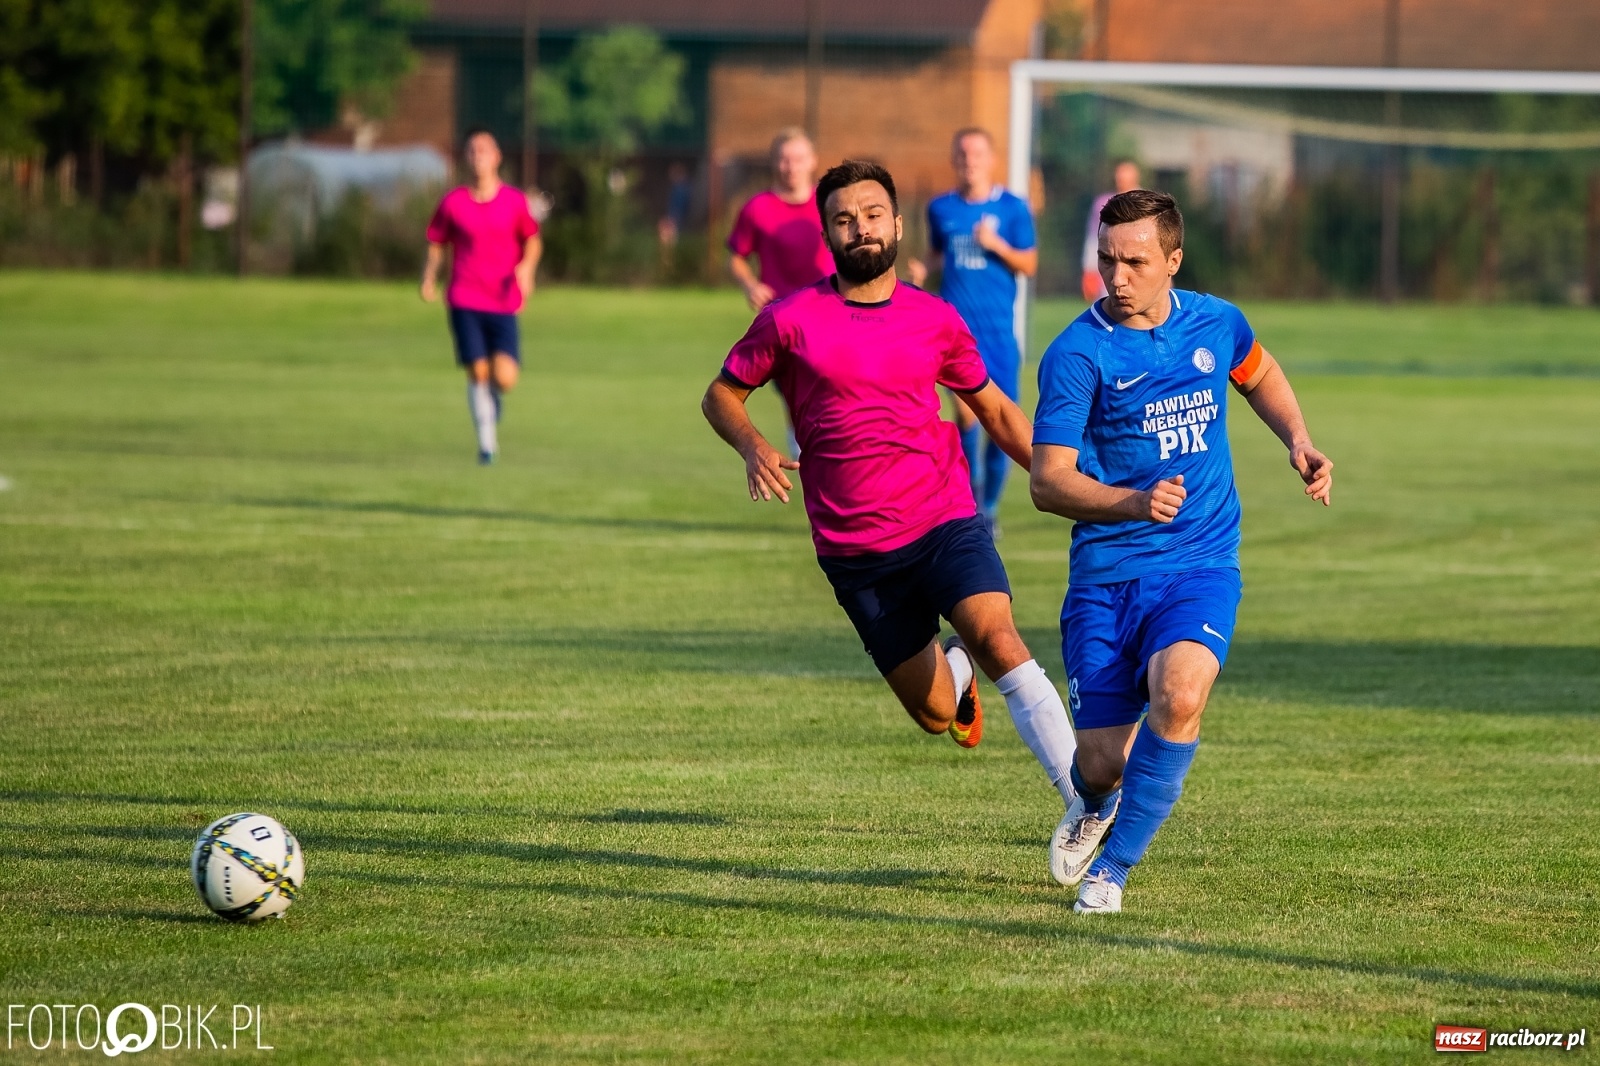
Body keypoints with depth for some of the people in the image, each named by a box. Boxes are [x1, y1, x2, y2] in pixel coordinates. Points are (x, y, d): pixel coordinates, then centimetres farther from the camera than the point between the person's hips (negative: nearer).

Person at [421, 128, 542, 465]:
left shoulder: (514, 202, 3)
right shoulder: (453, 202, 2)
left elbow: (532, 240, 14)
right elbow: (436, 242, 11)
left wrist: (526, 267, -6)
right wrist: (430, 276, -4)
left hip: (503, 304, 0)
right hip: (464, 301, 0)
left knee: (505, 378, -11)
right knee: (478, 373, -8)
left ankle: (493, 398, 26)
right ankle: (487, 443, 4)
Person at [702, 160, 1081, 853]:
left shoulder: (935, 321, 4)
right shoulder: (790, 320, -2)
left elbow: (995, 411, 18)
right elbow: (721, 395, 10)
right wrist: (752, 447, -12)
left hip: (945, 522, 0)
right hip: (855, 553, 0)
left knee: (999, 642, -27)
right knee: (935, 714, 3)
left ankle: (1086, 802, -26)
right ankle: (954, 670, 42)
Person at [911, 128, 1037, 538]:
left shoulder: (1012, 208, 2)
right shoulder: (941, 209, 9)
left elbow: (1029, 265, 2)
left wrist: (996, 244, -13)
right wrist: (923, 274, 2)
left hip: (998, 324, 0)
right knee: (966, 408, -19)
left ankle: (989, 507, 17)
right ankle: (971, 489, 2)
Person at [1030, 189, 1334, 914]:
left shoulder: (1215, 324, 2)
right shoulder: (1078, 353, -11)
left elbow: (1258, 374, 27)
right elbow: (1048, 481, -16)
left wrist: (1298, 441, 11)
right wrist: (1136, 502, -32)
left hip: (1200, 564, 1)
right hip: (1106, 574, -1)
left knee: (1178, 696, -29)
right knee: (1100, 764, -3)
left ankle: (1112, 866, -9)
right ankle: (1096, 802, 39)